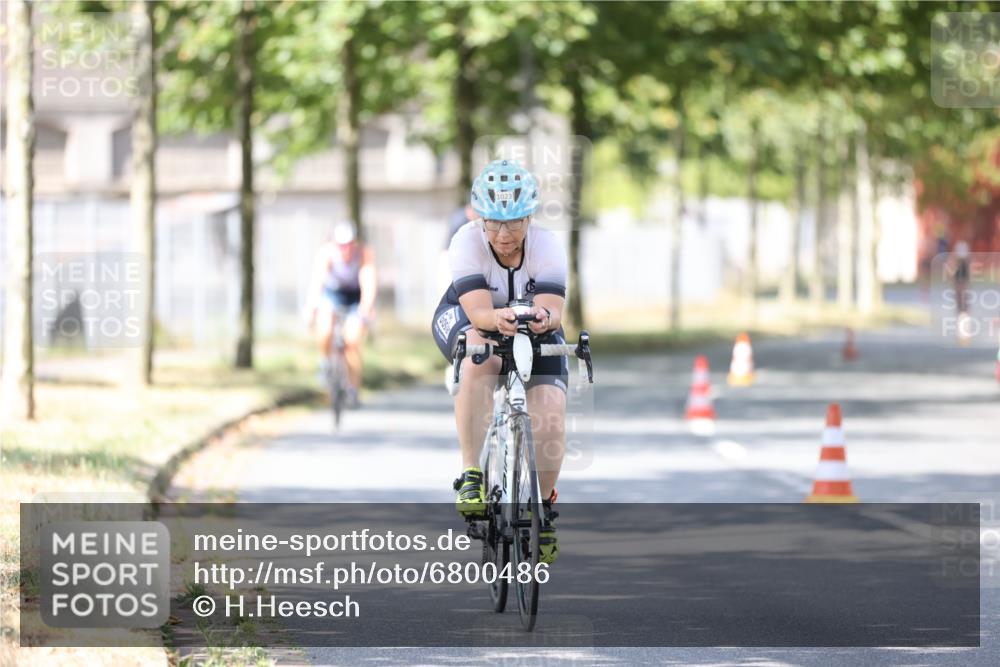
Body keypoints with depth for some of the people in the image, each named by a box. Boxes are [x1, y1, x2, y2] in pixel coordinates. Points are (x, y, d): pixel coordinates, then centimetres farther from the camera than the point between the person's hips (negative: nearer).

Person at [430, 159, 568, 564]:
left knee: (551, 415, -17)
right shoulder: (467, 243, -29)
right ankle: (471, 477, -33)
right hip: (466, 320, -2)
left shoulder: (547, 247, -26)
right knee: (478, 359, -38)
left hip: (534, 330, 2)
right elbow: (478, 312, -39)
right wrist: (498, 318, -62)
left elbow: (553, 310, -37)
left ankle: (543, 507, 10)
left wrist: (544, 316, -61)